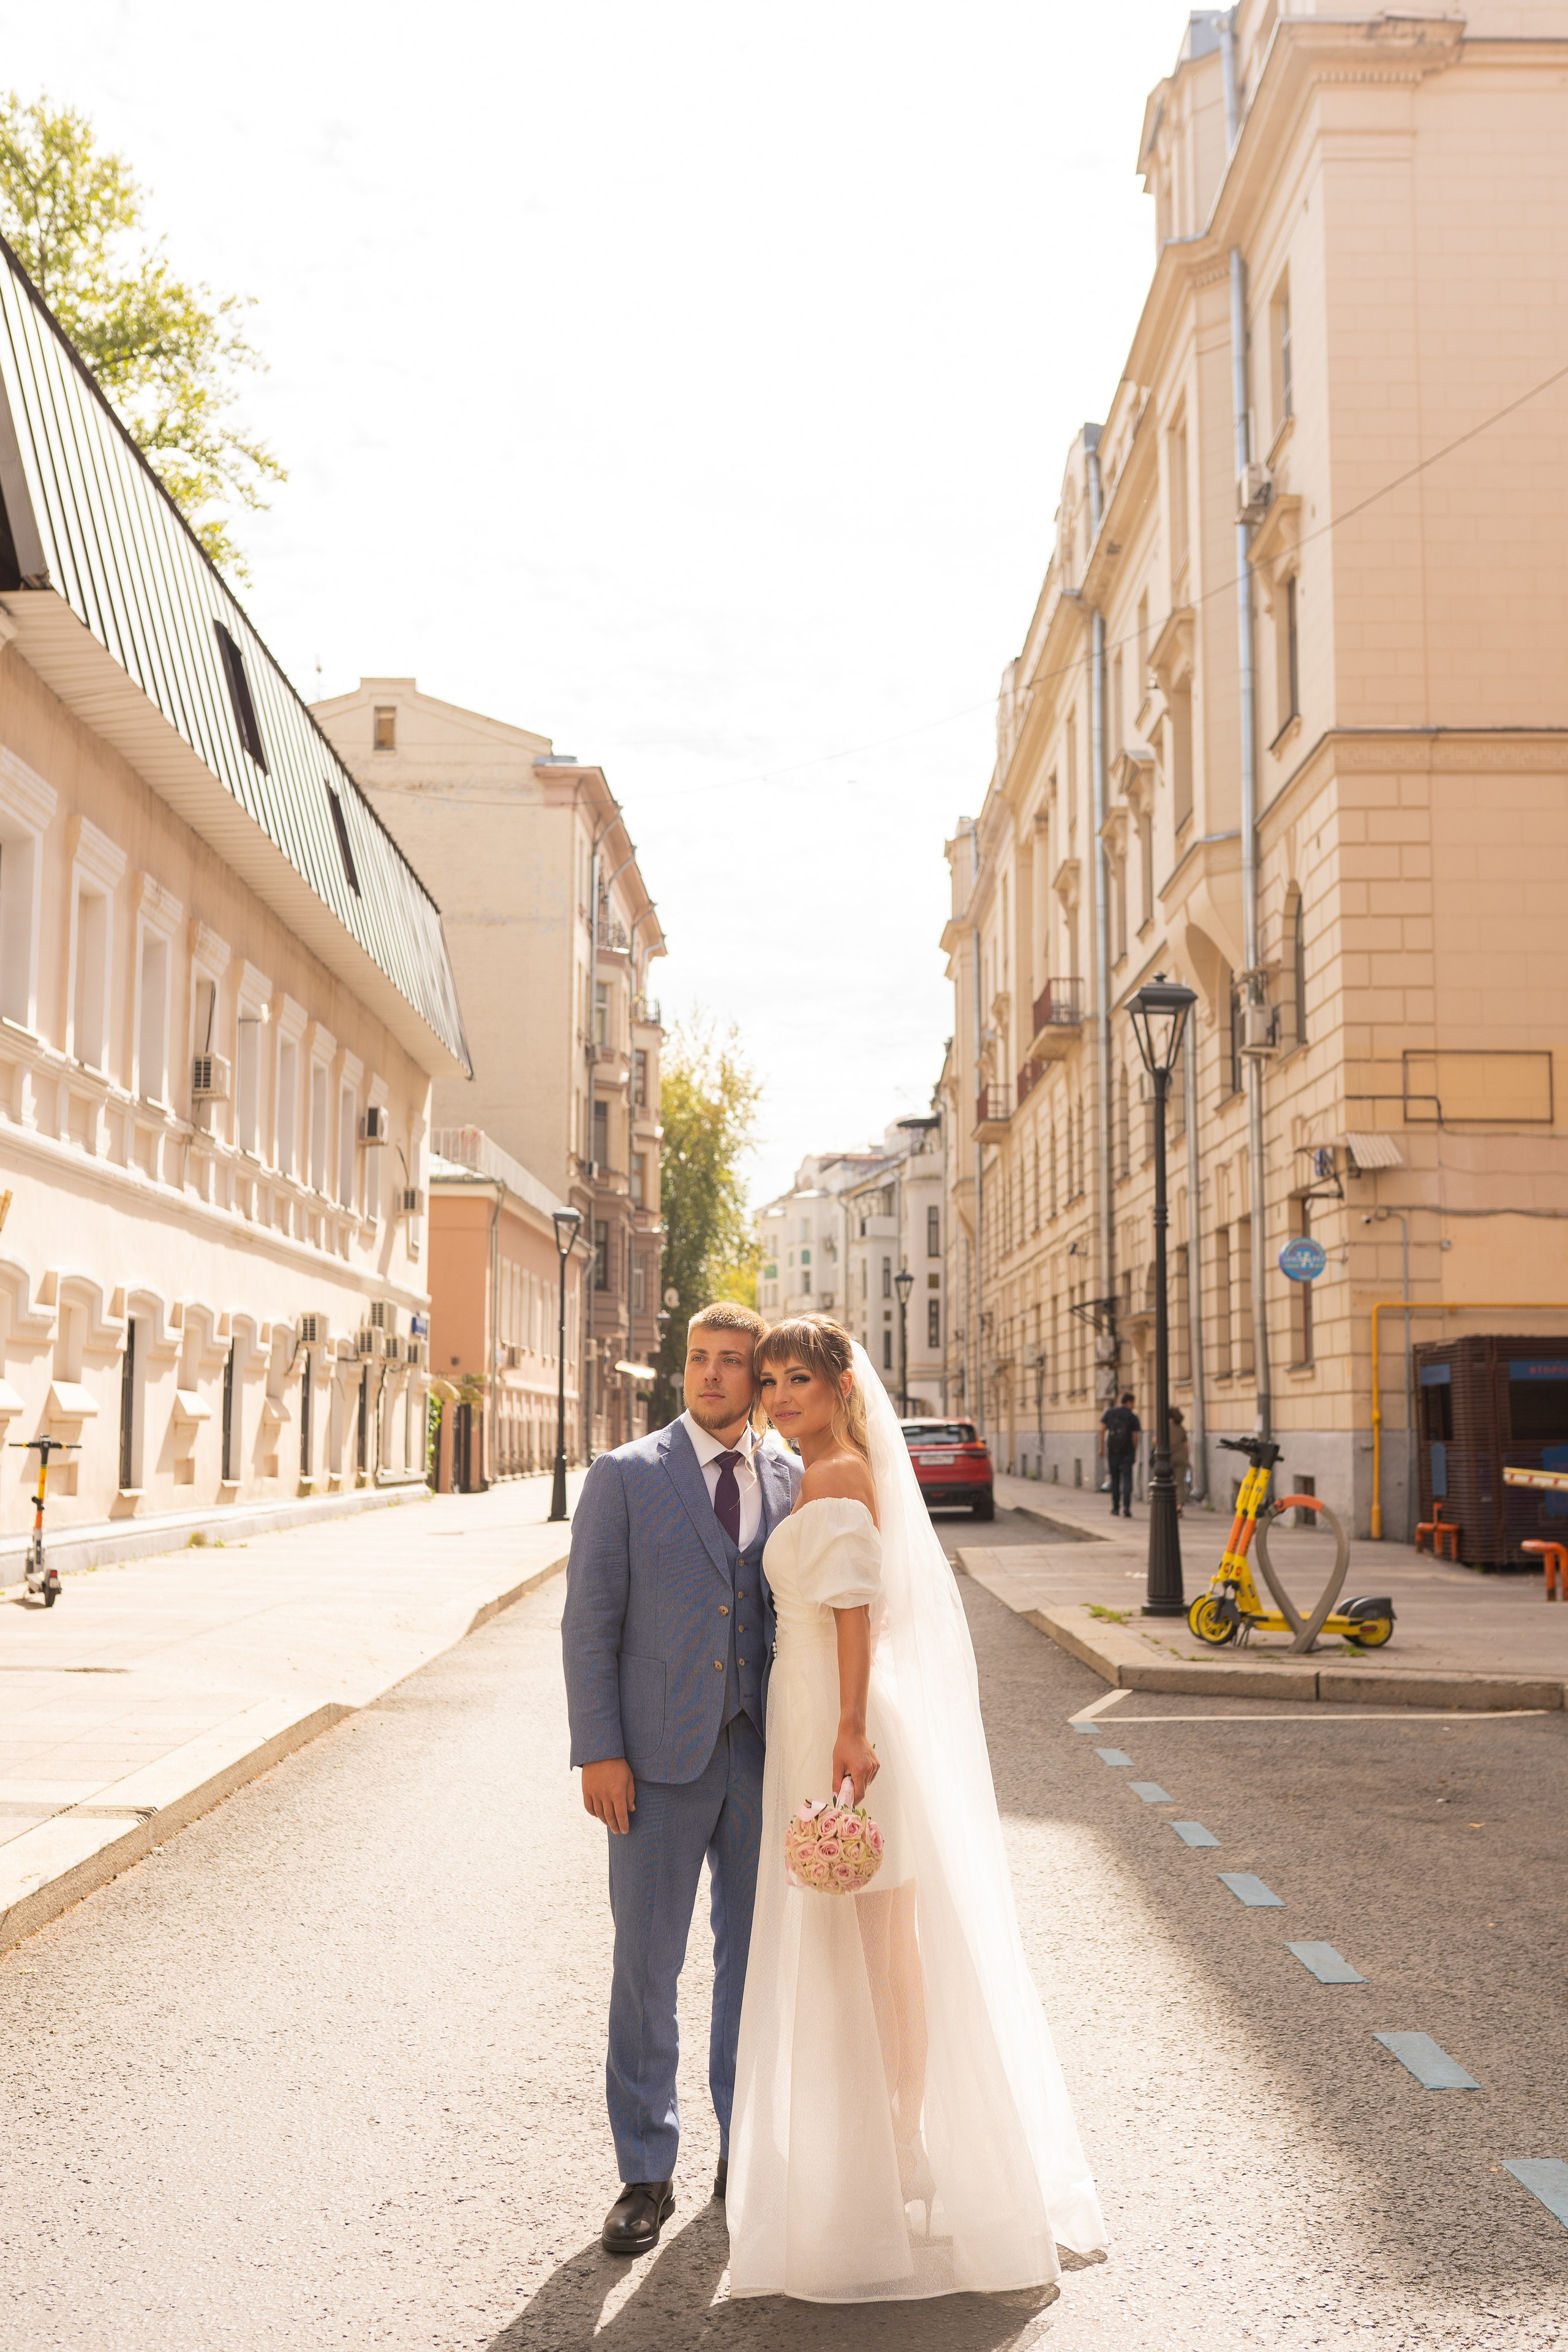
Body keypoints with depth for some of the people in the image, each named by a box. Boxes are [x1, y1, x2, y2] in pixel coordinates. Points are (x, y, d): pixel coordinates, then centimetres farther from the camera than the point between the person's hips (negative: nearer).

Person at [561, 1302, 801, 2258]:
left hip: (765, 1755, 2)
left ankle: (750, 2153, 30)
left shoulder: (795, 1480, 5)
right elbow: (589, 1623, -4)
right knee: (647, 1969, 4)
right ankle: (647, 2176, 19)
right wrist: (598, 1752, -10)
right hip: (659, 1758, -2)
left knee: (757, 1963, 13)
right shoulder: (625, 1477, -3)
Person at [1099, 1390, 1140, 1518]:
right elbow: (1135, 1437, -4)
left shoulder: (1109, 1412, 1)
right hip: (1127, 1451, -2)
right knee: (1127, 1479, 0)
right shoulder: (1133, 1417, -4)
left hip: (1112, 1451, 2)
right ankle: (1126, 1507, -12)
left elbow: (1102, 1430, -1)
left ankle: (1115, 1508, 13)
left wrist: (1101, 1447, 6)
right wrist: (1135, 1454, 6)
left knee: (1114, 1479, 12)